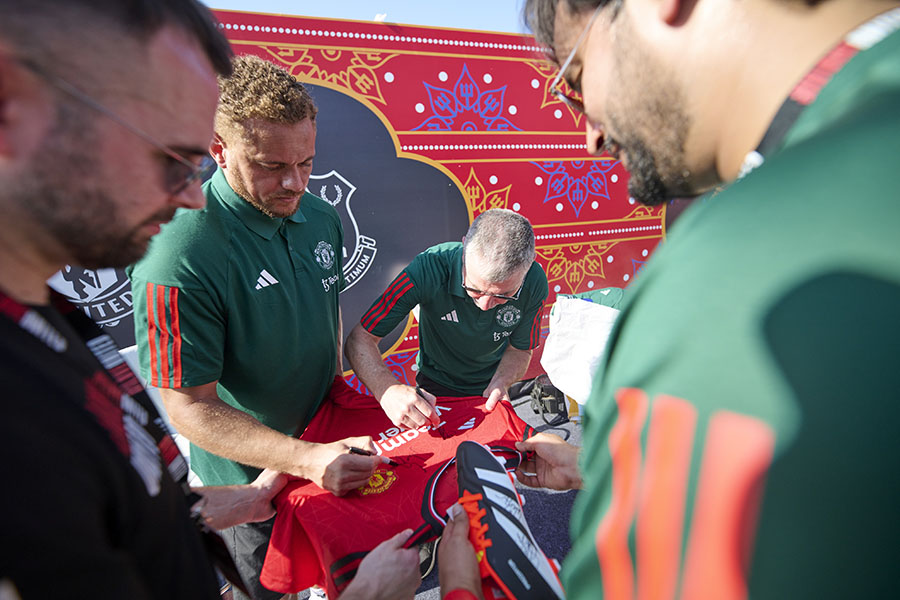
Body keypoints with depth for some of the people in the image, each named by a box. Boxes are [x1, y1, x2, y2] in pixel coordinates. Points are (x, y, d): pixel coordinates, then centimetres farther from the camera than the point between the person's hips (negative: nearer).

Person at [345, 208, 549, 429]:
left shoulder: (534, 282, -28)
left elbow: (520, 349, -10)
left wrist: (501, 382, -31)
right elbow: (360, 339, -33)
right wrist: (388, 391, -51)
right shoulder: (429, 269, -36)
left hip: (491, 388, 2)